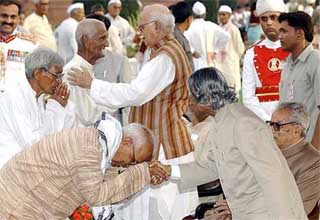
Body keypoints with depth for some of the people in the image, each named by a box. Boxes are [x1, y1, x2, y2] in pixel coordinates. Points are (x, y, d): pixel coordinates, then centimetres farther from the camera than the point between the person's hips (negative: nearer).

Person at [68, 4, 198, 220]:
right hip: (165, 139, 10)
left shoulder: (164, 58, -20)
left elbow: (134, 94, -25)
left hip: (164, 144, -10)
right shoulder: (172, 50, 13)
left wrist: (92, 84, -19)